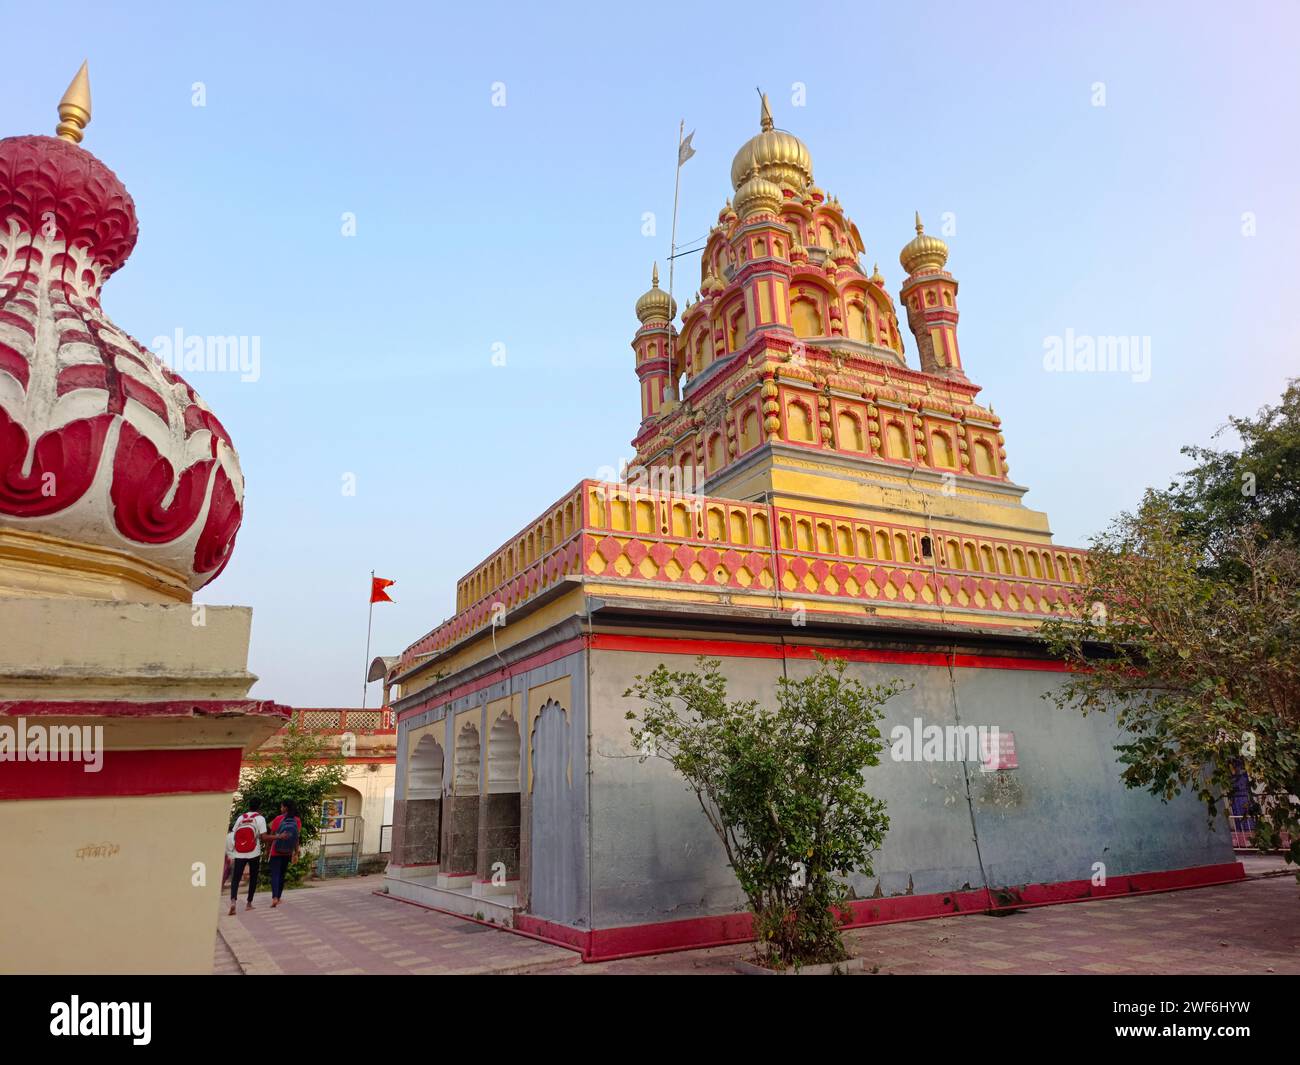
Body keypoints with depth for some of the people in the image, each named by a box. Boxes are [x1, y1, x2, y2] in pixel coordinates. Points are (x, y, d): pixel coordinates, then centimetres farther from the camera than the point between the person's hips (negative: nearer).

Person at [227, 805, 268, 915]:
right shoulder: (260, 818, -2)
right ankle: (249, 903, 15)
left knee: (236, 878, -1)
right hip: (254, 853, -2)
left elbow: (234, 834, 11)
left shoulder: (240, 817, 9)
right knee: (253, 878, 13)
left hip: (239, 854, 2)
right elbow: (264, 836, -11)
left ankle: (233, 901, -24)